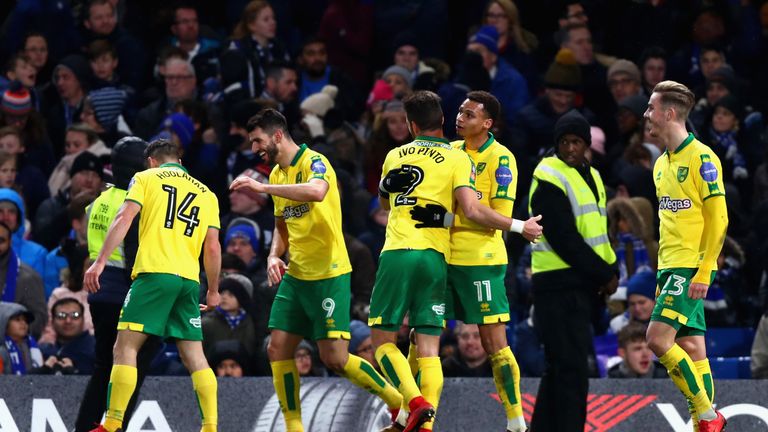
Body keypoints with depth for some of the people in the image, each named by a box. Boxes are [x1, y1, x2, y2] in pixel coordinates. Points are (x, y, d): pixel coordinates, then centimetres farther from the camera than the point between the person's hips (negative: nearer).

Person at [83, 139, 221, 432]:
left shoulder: (146, 178, 10)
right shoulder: (206, 194, 21)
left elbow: (124, 218, -4)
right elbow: (212, 248, 15)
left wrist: (100, 262, -8)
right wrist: (213, 292, 23)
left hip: (154, 274, -4)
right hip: (189, 278, 4)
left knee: (125, 348, -4)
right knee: (194, 356, 8)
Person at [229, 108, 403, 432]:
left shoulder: (314, 162, -13)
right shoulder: (277, 174, 14)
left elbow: (316, 191, -37)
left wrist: (262, 187, -35)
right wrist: (274, 256, 4)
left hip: (328, 275, -8)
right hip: (295, 277, 8)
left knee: (335, 359, -10)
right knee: (277, 350, 1)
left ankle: (400, 403, 7)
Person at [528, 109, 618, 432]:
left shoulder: (590, 176, 17)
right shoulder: (550, 180, -12)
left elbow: (598, 231, 20)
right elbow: (565, 240, -17)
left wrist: (610, 270, 3)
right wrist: (604, 275, -14)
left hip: (581, 285, 9)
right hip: (560, 286, -9)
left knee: (559, 369, 13)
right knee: (572, 369, -11)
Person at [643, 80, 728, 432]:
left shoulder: (701, 158, -11)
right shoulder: (662, 164, 15)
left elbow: (718, 219, -15)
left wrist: (704, 272, -19)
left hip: (691, 268, -9)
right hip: (669, 267, 9)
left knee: (658, 339, -16)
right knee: (691, 349, 6)